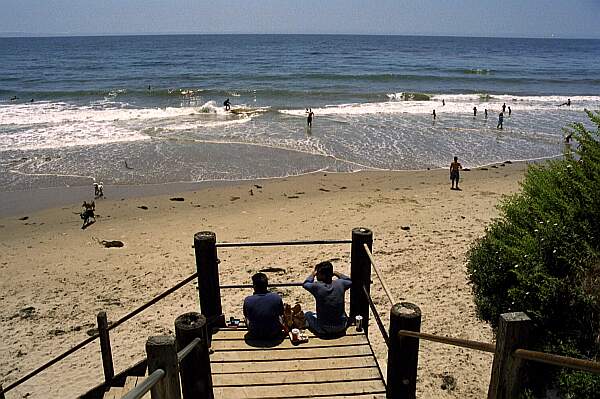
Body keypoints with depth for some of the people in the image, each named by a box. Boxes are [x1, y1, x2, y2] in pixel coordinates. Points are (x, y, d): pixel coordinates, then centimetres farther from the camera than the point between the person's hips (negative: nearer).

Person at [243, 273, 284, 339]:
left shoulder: (247, 300, -22)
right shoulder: (277, 298, -21)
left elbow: (246, 316, -1)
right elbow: (281, 313, -2)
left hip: (255, 335, 0)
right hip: (274, 334, 0)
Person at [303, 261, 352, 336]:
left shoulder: (317, 287, -18)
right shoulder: (340, 283, -11)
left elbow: (305, 284, 5)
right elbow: (350, 281, 13)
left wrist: (313, 274, 19)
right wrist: (336, 274, 16)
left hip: (323, 330, -3)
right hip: (341, 328, 3)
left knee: (307, 314, 24)